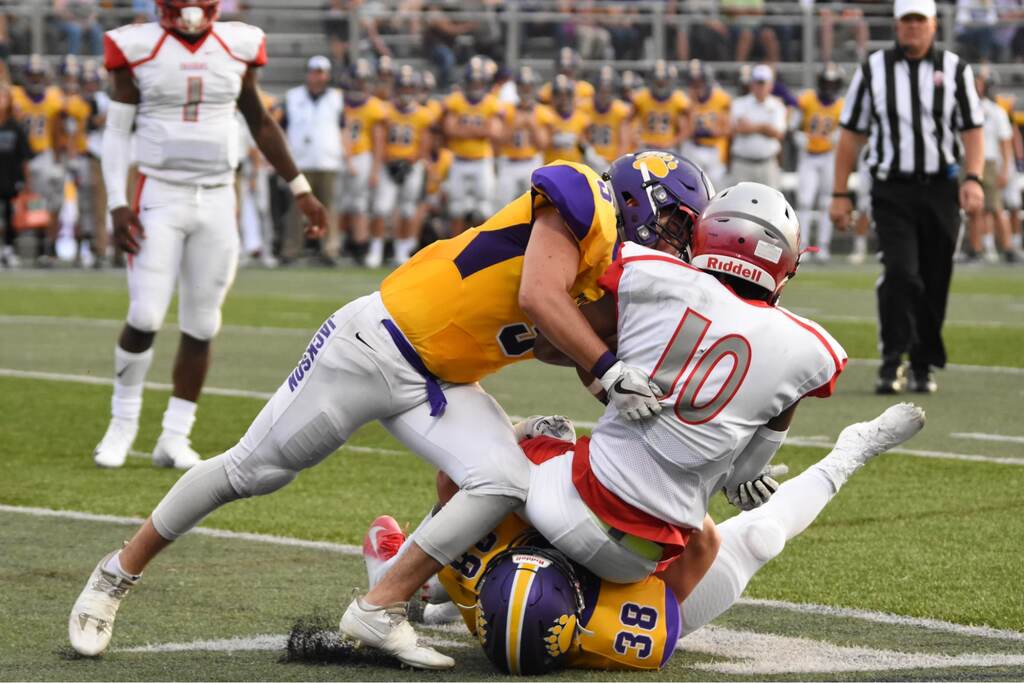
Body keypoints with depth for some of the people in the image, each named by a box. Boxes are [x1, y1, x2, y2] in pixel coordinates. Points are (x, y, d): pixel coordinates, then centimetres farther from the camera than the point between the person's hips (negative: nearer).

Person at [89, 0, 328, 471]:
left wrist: (300, 188, 15)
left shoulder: (237, 47, 3)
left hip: (217, 201, 3)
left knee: (201, 326, 3)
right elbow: (117, 131, 0)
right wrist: (117, 204, -9)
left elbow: (260, 123, 15)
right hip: (159, 199, -3)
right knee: (145, 318, -12)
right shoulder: (138, 48, -4)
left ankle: (174, 439, 12)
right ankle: (123, 422, 9)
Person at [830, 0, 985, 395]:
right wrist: (840, 195, 3)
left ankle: (924, 367, 18)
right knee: (900, 273, -18)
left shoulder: (955, 70, 6)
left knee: (934, 283, 5)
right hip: (891, 190, -1)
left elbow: (972, 131, 4)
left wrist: (973, 179, -12)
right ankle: (892, 363, -15)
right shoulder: (873, 70, 5)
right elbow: (851, 135, 8)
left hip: (940, 189, 2)